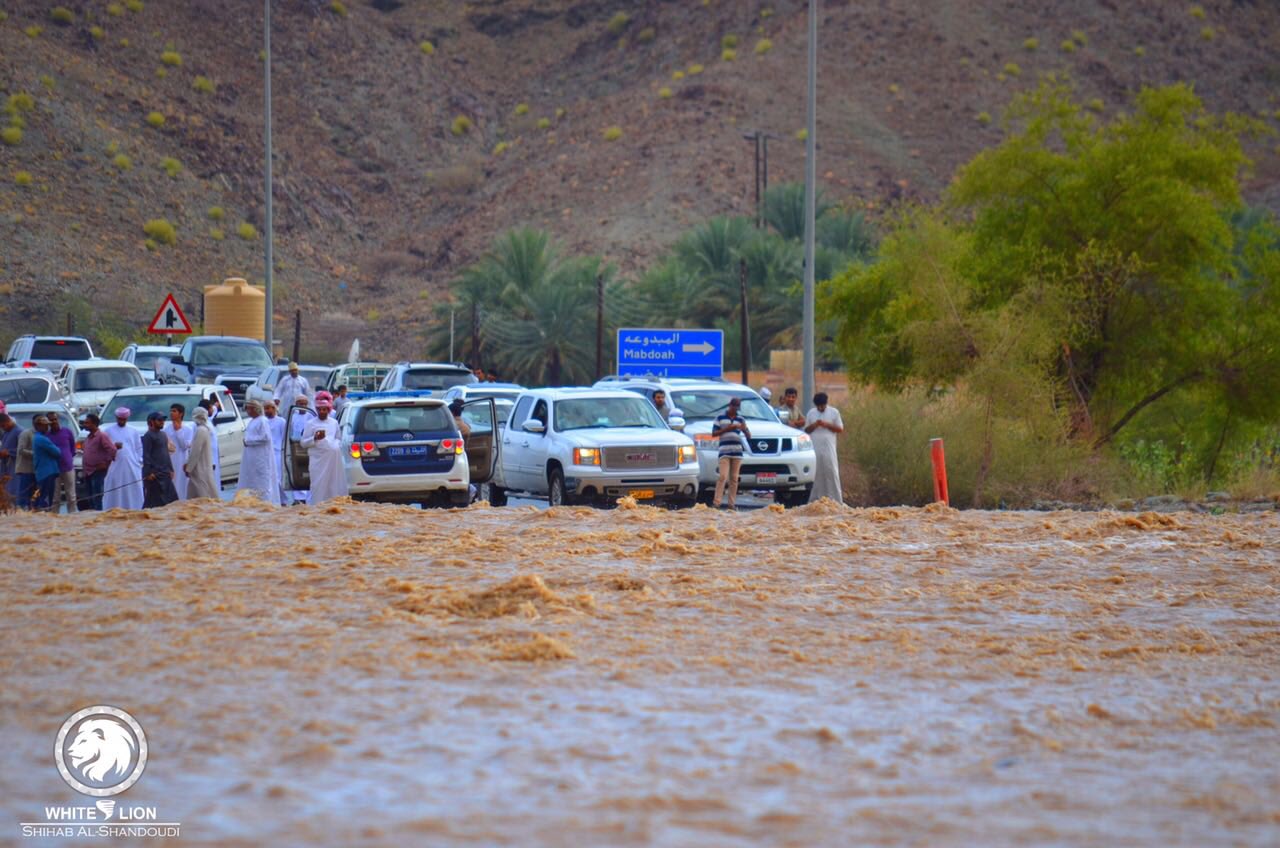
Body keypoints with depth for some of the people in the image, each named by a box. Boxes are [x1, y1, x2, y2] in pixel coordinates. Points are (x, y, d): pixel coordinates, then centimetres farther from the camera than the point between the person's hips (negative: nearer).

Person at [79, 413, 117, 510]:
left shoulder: (101, 436, -11)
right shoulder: (89, 437, 16)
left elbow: (112, 450, -19)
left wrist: (106, 463, -14)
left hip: (98, 472, -9)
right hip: (88, 472, 9)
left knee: (96, 499, -10)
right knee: (89, 499, 10)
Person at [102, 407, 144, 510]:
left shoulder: (133, 432, 13)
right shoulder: (108, 431, 7)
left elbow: (139, 449, 13)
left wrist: (139, 462, 3)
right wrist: (113, 446, -14)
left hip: (132, 468, 2)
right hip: (115, 468, -2)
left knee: (133, 493, -2)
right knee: (114, 494, -4)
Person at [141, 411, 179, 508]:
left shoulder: (163, 435, 18)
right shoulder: (148, 436, -9)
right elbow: (146, 455, -15)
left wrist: (170, 469, 18)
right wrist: (148, 472, -20)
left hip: (165, 474, 9)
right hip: (154, 474, -9)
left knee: (172, 499, 6)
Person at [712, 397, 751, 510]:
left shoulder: (741, 419, 14)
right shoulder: (721, 417, 6)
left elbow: (748, 436, 14)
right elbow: (713, 433, 3)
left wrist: (744, 430, -8)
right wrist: (726, 429, -10)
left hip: (737, 452, 3)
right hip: (724, 451, -3)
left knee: (734, 478, 3)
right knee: (723, 476, -13)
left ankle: (732, 503, 5)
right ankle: (716, 502, -14)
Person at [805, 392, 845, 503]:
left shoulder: (834, 412, 5)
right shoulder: (811, 413, 12)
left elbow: (840, 429, 3)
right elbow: (806, 430, 12)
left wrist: (827, 425, -10)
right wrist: (814, 425, -8)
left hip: (829, 449, -2)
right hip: (814, 449, 2)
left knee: (831, 473, -6)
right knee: (816, 474, 0)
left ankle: (835, 501, -5)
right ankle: (815, 499, 4)